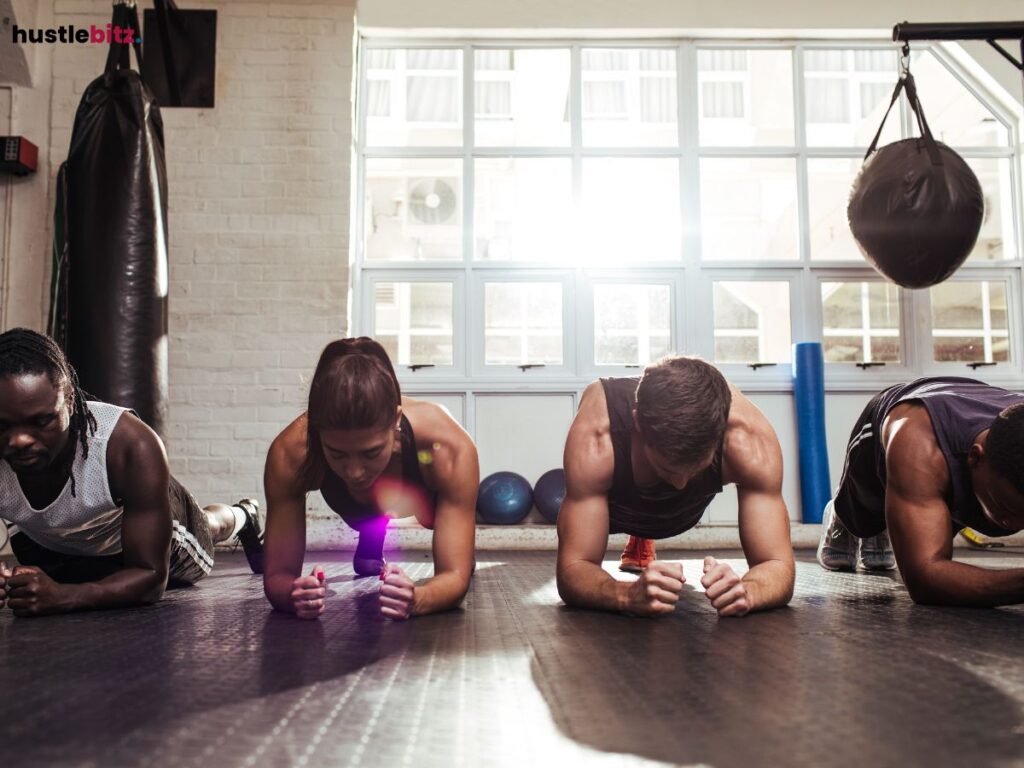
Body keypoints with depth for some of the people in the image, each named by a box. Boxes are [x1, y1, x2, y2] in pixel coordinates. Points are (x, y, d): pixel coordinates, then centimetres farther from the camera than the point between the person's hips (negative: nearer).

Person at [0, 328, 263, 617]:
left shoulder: (132, 445, -45)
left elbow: (151, 576, -37)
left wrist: (60, 596, -55)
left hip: (143, 524, -2)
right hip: (50, 546, 2)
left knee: (207, 528, 32)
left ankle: (244, 517, 68)